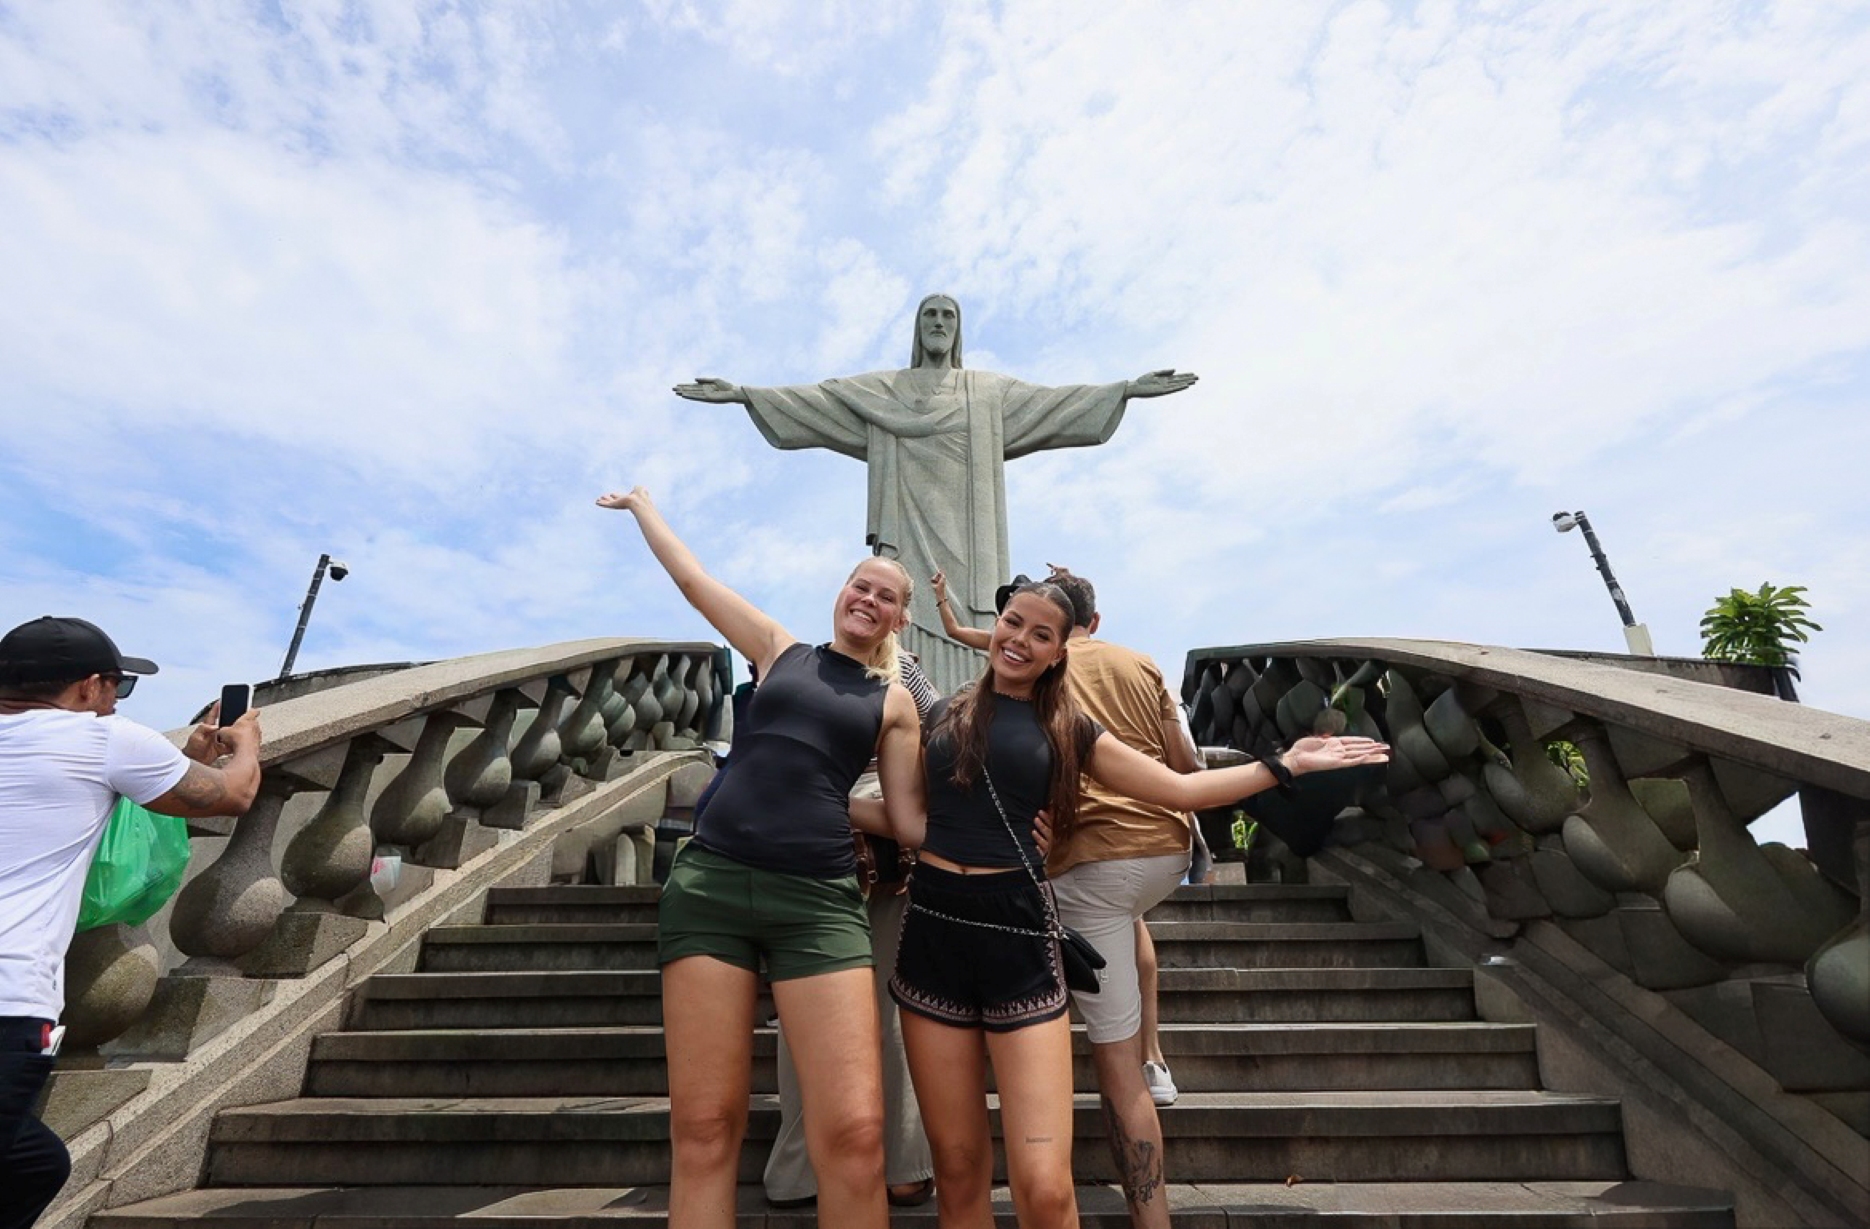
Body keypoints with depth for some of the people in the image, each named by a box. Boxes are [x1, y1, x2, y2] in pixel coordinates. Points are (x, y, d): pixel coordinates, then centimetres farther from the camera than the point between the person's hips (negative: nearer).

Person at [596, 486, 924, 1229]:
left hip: (818, 901, 0)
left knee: (853, 1135, -11)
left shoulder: (894, 703, 13)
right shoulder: (779, 651, 14)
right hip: (711, 883, 1)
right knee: (703, 1132, 2)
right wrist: (641, 506, 31)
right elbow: (692, 578, 20)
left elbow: (911, 817, 11)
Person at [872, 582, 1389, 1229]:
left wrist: (1286, 764, 9)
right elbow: (912, 822, 14)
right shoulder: (945, 714, 11)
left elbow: (1181, 789, 10)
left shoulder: (1067, 730, 8)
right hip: (934, 930, 2)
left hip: (1018, 933, -1)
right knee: (957, 1172, 10)